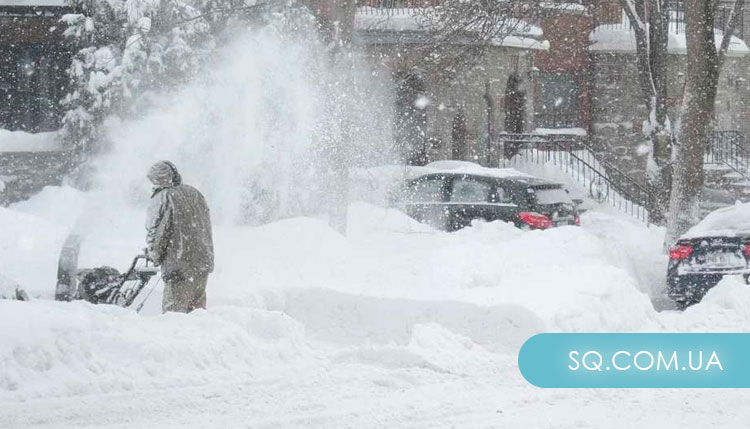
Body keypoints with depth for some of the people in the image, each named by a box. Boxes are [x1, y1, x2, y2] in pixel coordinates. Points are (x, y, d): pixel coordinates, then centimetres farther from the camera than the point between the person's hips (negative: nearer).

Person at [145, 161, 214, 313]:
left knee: (174, 311, -2)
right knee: (197, 309, 15)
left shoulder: (161, 198, -10)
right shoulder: (195, 193, 11)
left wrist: (155, 256, 7)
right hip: (203, 262, 7)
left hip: (179, 267, -7)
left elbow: (155, 232, -9)